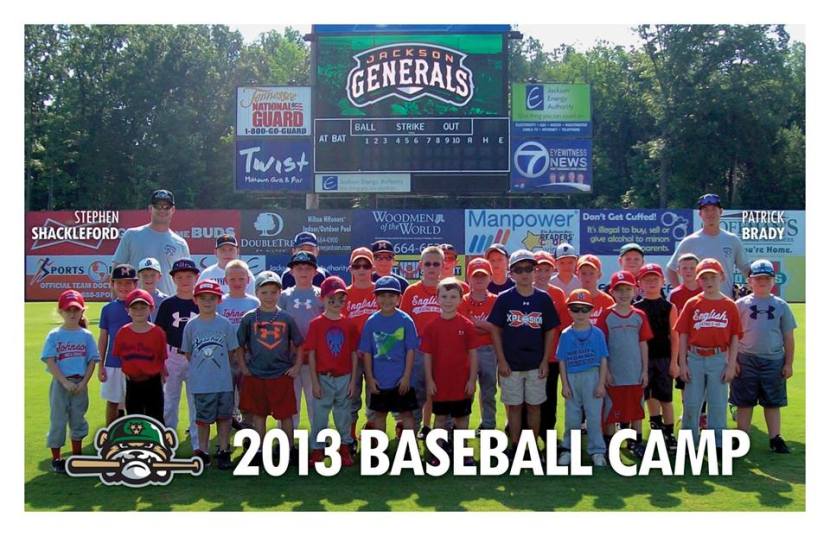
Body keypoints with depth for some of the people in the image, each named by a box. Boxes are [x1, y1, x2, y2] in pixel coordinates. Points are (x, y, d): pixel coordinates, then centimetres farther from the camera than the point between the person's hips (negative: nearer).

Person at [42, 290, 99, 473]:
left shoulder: (86, 335, 3)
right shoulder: (54, 335, -3)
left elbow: (92, 361, 2)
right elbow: (50, 361, -9)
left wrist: (83, 383, -9)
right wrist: (65, 382, -16)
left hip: (80, 384, 2)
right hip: (60, 383, -2)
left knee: (78, 420, 12)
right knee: (58, 420, 2)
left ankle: (76, 456, 26)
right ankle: (56, 459, 12)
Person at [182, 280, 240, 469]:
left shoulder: (225, 324, -2)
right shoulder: (191, 326, -1)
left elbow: (232, 352, 5)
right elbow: (187, 353, 8)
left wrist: (219, 366, 5)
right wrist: (201, 366, 6)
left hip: (223, 381, 0)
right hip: (200, 383, 0)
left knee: (224, 417, 8)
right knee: (203, 419, 9)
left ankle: (224, 452, 19)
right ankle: (203, 452, 21)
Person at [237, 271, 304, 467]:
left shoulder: (286, 318, 1)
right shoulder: (249, 318, 0)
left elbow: (299, 344, 8)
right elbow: (239, 345, 7)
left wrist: (297, 366, 1)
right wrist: (243, 367, 1)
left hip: (282, 375, 0)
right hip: (255, 375, 0)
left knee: (286, 414, 6)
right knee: (258, 414, 9)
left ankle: (289, 450, 19)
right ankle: (259, 451, 20)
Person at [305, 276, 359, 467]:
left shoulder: (349, 324, 1)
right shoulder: (316, 324, -5)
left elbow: (354, 354, 4)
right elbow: (311, 354, -4)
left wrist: (353, 381, 1)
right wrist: (315, 382, -7)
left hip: (344, 378, 2)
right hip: (323, 378, -2)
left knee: (344, 415, 11)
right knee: (319, 416, 5)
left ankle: (345, 448, 23)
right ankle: (316, 450, 15)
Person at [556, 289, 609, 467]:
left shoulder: (597, 333, -1)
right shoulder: (566, 335, 2)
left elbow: (603, 360, -1)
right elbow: (562, 361, 3)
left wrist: (601, 383, -6)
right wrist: (565, 384, -2)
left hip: (592, 377, -1)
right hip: (572, 379, 2)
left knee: (594, 415, 2)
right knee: (571, 416, 10)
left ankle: (597, 451, 12)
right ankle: (569, 448, 22)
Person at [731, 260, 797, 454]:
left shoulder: (781, 305, 5)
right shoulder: (741, 304, 1)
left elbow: (788, 337, 7)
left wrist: (788, 363, 3)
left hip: (774, 361, 1)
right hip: (746, 360, -1)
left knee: (773, 403, 9)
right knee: (745, 402, 6)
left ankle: (775, 438, 16)